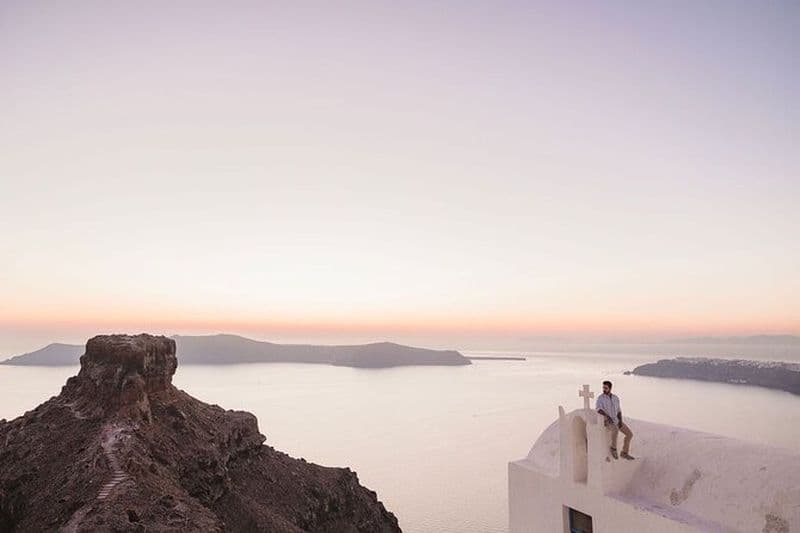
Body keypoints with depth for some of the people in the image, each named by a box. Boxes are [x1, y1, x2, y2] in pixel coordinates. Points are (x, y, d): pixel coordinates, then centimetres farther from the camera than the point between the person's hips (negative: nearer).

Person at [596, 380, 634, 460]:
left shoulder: (616, 398, 6)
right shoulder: (600, 398, -10)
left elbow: (619, 411, 8)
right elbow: (599, 409, -25)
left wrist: (620, 421, -9)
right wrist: (607, 416, -42)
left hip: (616, 420, 6)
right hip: (607, 421, -6)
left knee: (630, 434, -7)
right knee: (615, 429, -37)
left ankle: (625, 453, 6)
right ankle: (613, 448, -17)